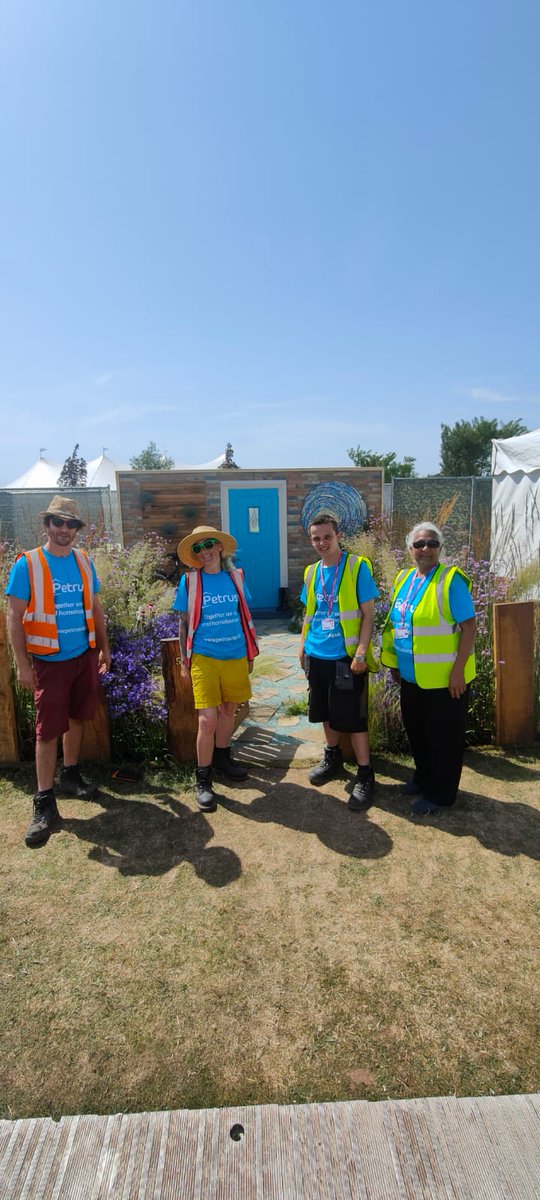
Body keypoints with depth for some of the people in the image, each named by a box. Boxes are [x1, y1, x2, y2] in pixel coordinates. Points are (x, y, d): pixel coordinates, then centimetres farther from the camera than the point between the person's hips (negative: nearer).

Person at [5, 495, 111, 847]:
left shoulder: (85, 561, 5)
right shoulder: (27, 564, -8)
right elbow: (14, 616, -8)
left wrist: (105, 647, 12)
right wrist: (22, 664, -12)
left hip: (85, 656, 4)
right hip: (49, 661, -4)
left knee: (77, 718, 15)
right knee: (48, 730, 0)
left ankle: (71, 775, 34)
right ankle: (44, 802, 10)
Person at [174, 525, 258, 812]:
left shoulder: (235, 576, 4)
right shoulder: (190, 581, -2)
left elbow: (244, 617, 11)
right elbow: (184, 623, 2)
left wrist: (250, 654, 13)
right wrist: (184, 661, 1)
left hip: (236, 657, 3)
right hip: (204, 657, -3)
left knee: (228, 710, 16)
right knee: (207, 719, -8)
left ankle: (222, 758, 39)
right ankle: (202, 780, 7)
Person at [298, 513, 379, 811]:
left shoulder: (357, 566, -9)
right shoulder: (312, 572, 8)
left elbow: (368, 614, -10)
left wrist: (361, 653, -17)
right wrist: (302, 647, 11)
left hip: (346, 657, -5)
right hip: (318, 656, 6)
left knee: (353, 717, 0)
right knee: (327, 712, 18)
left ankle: (365, 775, 16)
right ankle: (332, 756, 40)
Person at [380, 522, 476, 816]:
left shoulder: (450, 579, -14)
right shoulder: (403, 578, 7)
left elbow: (469, 627, -16)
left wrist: (458, 670, -20)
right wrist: (394, 663, 14)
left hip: (444, 678, -7)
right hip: (411, 676, 7)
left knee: (443, 737, 8)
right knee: (416, 730, 21)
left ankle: (439, 794, 24)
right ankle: (423, 777, 42)